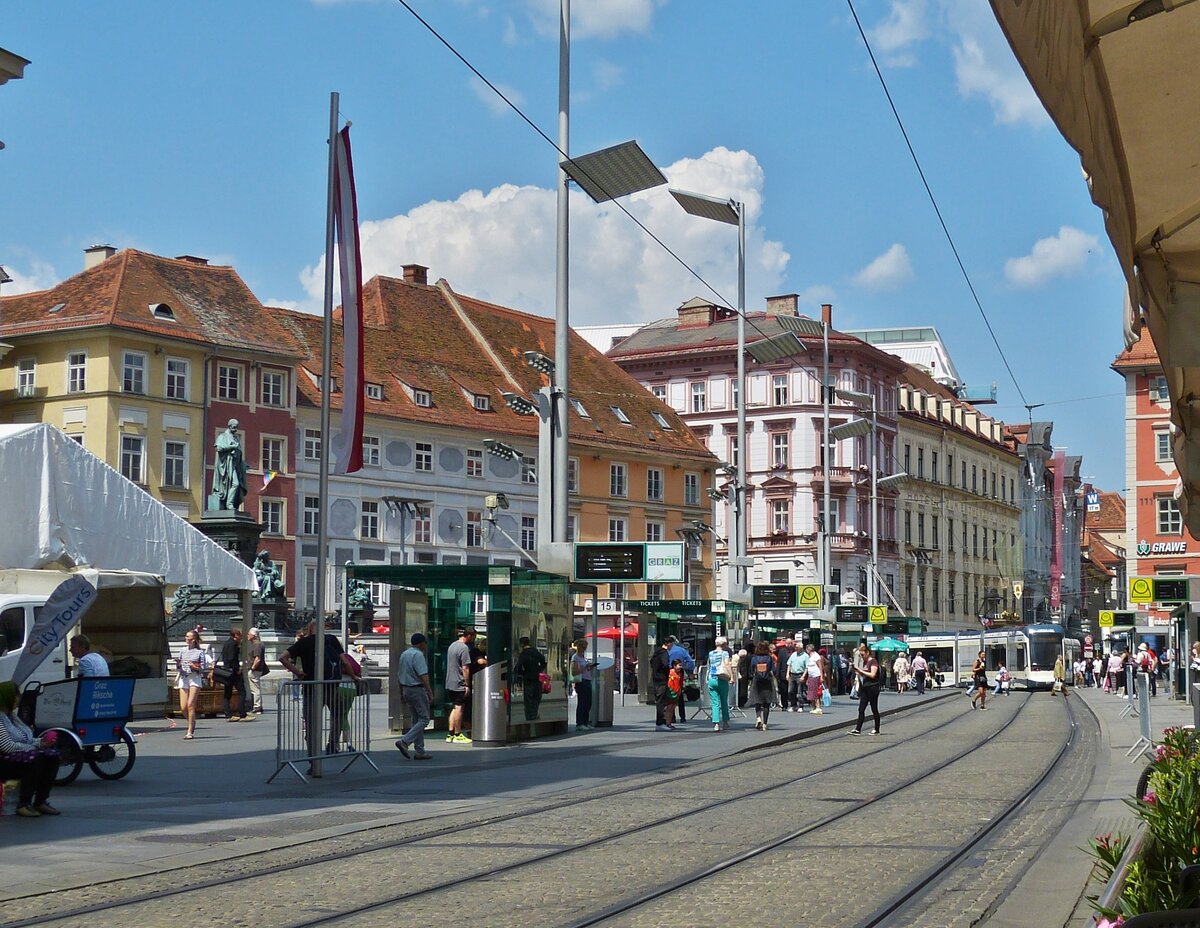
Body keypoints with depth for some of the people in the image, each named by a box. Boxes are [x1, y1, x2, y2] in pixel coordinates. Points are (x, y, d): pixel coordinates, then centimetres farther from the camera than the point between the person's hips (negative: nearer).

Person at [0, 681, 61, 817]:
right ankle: (23, 805, -26)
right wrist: (34, 747, -16)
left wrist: (40, 741, -1)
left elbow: (25, 740, 17)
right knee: (34, 758, -33)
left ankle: (41, 802, -9)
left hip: (21, 755, 10)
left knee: (52, 755, -9)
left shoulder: (11, 715, 17)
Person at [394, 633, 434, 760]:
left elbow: (399, 675, 20)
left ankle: (420, 752, 13)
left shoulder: (404, 654, 14)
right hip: (417, 689, -9)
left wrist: (401, 692, 27)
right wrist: (430, 693, -19)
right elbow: (423, 676, -20)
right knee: (424, 719, -4)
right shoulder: (418, 655, -13)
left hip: (406, 689, 9)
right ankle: (404, 742, -18)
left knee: (416, 720, 12)